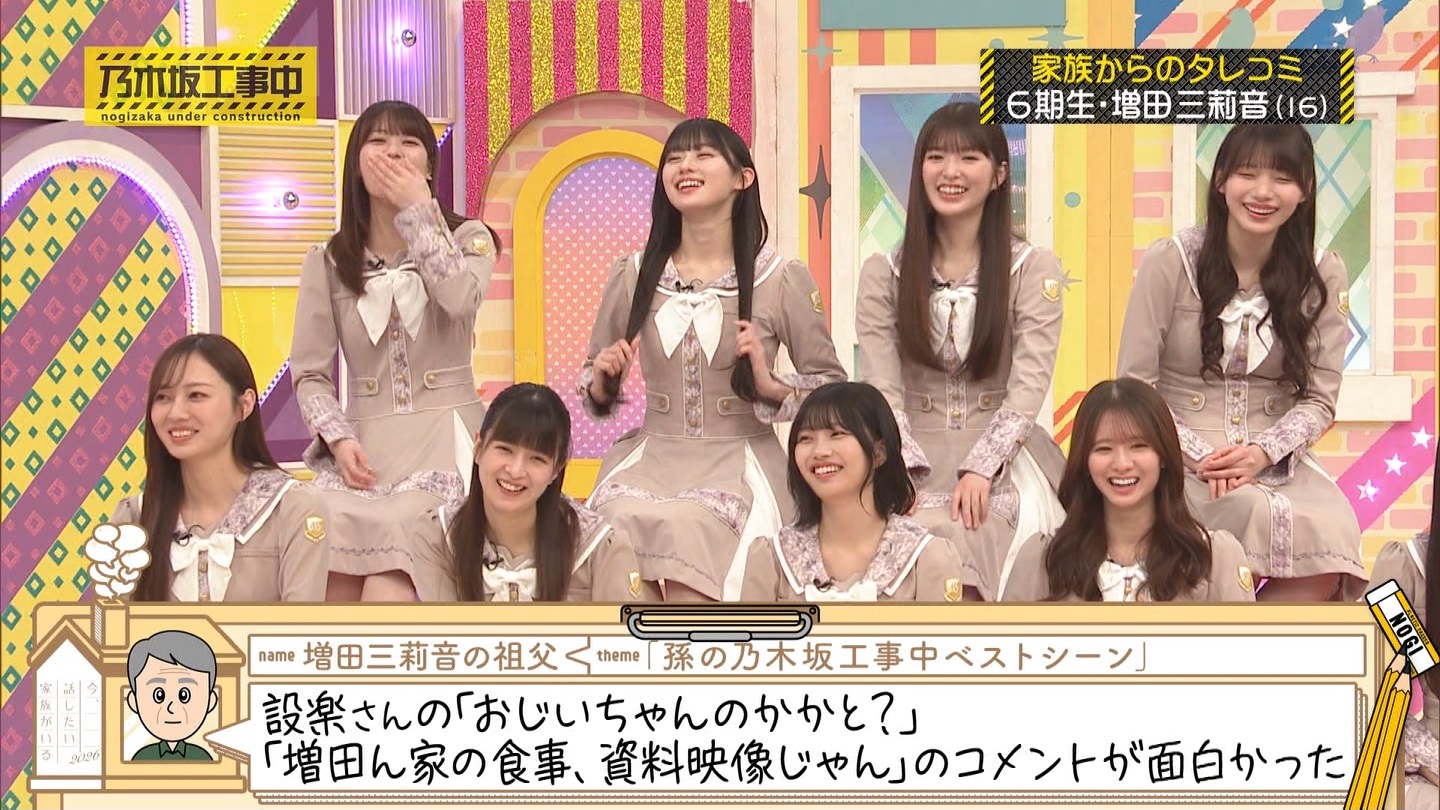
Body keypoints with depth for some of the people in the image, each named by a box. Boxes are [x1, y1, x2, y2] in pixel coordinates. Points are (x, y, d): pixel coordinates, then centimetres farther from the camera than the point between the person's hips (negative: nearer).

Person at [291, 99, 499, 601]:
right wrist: (338, 439, -11)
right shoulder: (328, 262, 11)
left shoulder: (467, 239, 8)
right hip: (364, 447, 2)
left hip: (445, 442, -2)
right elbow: (309, 372, 8)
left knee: (387, 594, -26)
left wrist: (419, 209, -7)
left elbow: (459, 297, -17)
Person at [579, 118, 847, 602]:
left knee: (689, 526, -33)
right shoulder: (633, 277, 9)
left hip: (740, 463, -2)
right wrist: (602, 382, -2)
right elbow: (595, 386, 21)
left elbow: (833, 385, 6)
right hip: (650, 459, 2)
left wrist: (770, 387, -11)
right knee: (624, 522, -31)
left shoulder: (783, 281, 0)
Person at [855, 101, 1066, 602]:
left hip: (1002, 457, -1)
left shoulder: (1034, 269, 6)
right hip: (914, 456, 1)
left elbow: (1027, 388, -4)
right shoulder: (884, 274, 11)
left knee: (958, 530, -33)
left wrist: (979, 468, -18)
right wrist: (904, 470, -16)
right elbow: (881, 389, 1)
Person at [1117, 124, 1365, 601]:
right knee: (1264, 516, -34)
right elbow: (1135, 387, -2)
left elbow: (1319, 399, 4)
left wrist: (1263, 452, -15)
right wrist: (1198, 454, -16)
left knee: (1329, 548, -29)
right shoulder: (1171, 261, -2)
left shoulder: (1322, 275, 6)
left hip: (1276, 462, 3)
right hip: (1180, 463, -2)